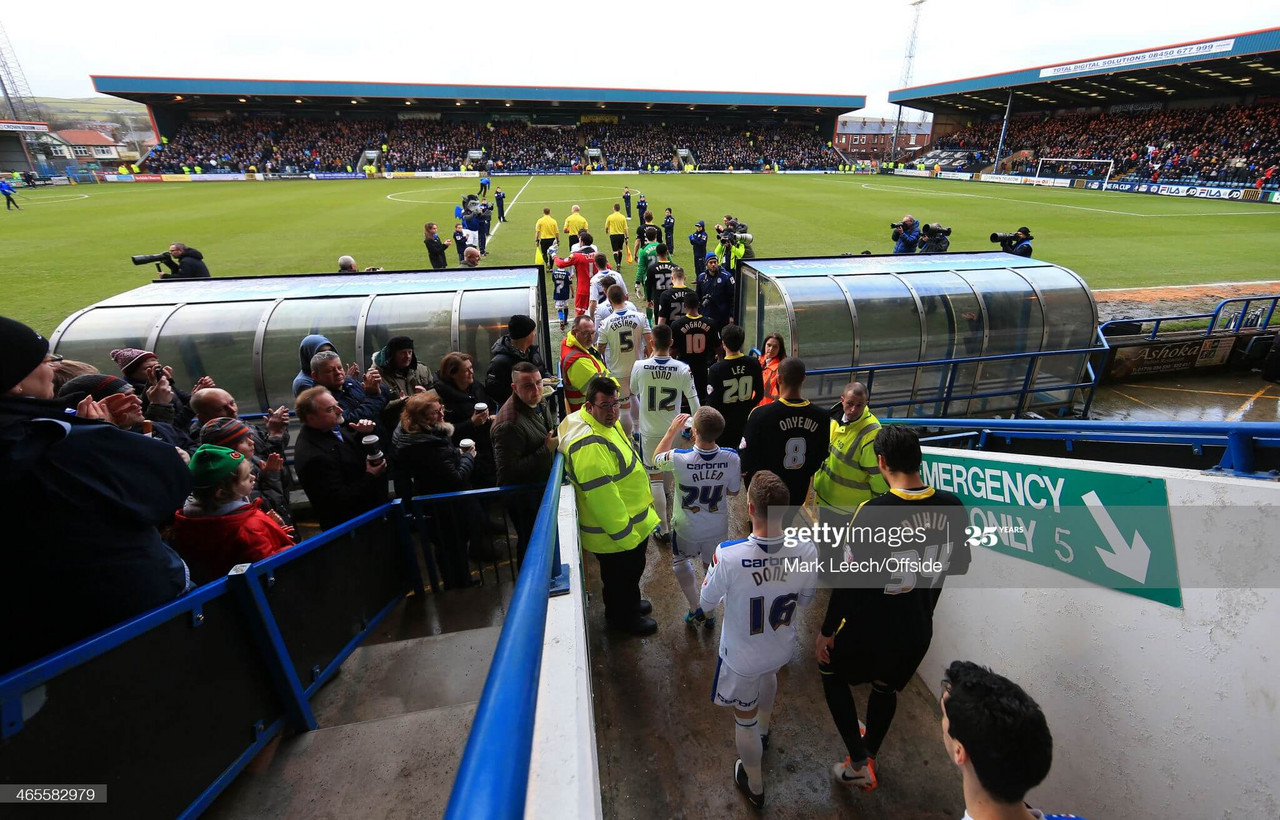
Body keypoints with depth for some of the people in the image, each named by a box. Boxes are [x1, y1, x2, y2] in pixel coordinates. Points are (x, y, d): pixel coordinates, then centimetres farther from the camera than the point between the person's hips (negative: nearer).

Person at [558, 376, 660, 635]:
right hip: (614, 533, -9)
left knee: (629, 571, 29)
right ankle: (623, 618, 41)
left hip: (628, 521, 9)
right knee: (622, 573, 15)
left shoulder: (606, 422, 1)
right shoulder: (589, 444, -33)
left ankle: (629, 604, 54)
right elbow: (602, 497, -31)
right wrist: (624, 534, -23)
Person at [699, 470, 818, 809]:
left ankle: (754, 787, 51)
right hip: (783, 649, 4)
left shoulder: (728, 554, -38)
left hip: (741, 657, -4)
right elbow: (804, 599, -6)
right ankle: (764, 731, 66)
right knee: (768, 674, 39)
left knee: (745, 719, 24)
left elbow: (706, 604, -17)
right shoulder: (806, 550, -27)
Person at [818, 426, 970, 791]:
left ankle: (858, 763, 24)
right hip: (919, 630, 5)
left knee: (831, 672, 23)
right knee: (886, 689, 29)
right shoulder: (952, 506, -13)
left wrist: (826, 631, -9)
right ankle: (869, 754, 51)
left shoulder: (873, 512, -29)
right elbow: (959, 565, 4)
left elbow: (849, 581, -22)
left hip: (871, 629, -5)